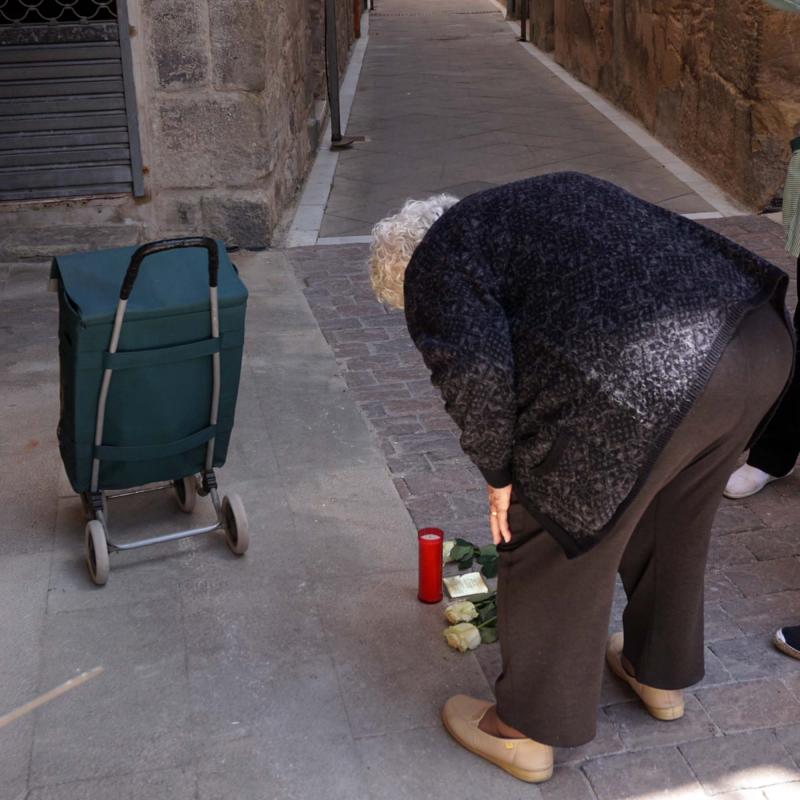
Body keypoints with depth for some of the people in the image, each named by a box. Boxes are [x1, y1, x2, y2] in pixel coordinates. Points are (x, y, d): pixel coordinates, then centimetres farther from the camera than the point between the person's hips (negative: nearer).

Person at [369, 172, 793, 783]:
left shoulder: (438, 262, 7)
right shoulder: (546, 196, 30)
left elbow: (475, 372, -10)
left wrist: (500, 473, 6)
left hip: (649, 381, -8)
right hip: (761, 340, 9)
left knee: (560, 544, 12)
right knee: (677, 520, 29)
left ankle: (526, 731, 30)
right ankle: (664, 674, 49)